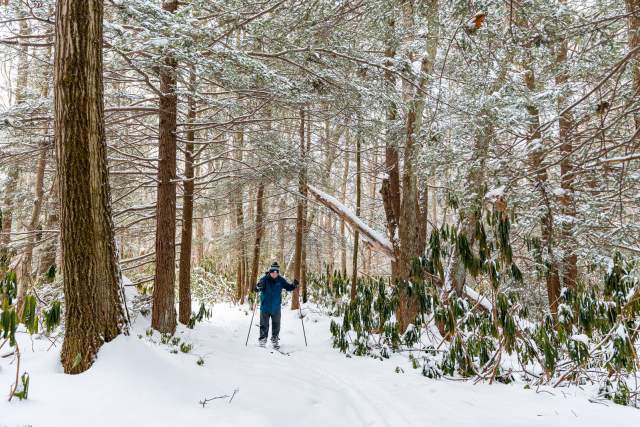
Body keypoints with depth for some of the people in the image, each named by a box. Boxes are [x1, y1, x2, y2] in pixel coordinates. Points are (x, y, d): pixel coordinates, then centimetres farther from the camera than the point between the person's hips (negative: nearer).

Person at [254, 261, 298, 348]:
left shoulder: (281, 280, -5)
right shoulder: (264, 279, -13)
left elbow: (288, 287, 4)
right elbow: (257, 289, -21)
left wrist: (294, 285, -16)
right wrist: (258, 287, -44)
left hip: (276, 308, 2)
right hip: (265, 307, -2)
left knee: (276, 325, 11)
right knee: (264, 325, 4)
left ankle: (275, 340, 27)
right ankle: (262, 340, 19)